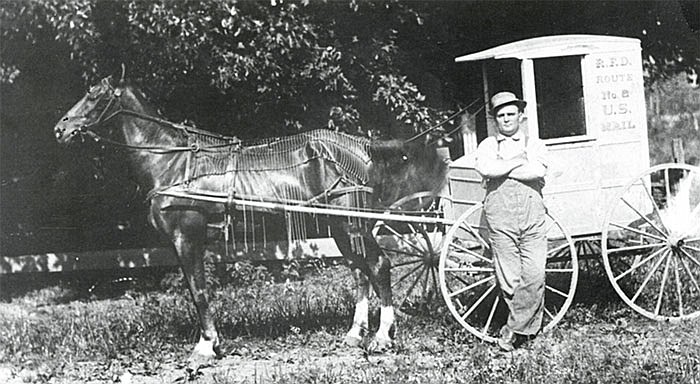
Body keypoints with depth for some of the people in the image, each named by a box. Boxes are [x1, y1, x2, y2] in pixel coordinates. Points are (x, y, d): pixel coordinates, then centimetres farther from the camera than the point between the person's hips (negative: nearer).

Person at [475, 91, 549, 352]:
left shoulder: (534, 144, 14)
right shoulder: (488, 145, 13)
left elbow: (538, 171, -8)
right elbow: (484, 169, -11)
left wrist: (502, 171, -5)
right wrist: (518, 161, -4)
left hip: (532, 219, 0)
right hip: (500, 220, 0)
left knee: (534, 276, -9)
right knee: (509, 280, -2)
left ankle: (514, 329, 1)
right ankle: (528, 327, 12)